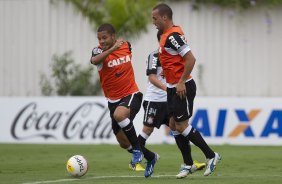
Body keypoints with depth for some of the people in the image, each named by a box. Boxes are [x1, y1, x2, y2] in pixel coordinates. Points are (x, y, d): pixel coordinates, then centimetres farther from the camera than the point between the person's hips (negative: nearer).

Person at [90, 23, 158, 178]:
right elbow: (94, 60, -37)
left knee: (119, 115, -35)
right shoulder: (99, 51, -11)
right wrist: (112, 49, -46)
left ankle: (137, 149, -16)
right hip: (113, 100, 3)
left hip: (131, 94, -2)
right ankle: (150, 157, 34)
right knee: (123, 142, 8)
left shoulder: (126, 45, -4)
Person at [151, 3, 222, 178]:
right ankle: (188, 165, 16)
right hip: (173, 88, 10)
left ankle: (211, 156, 5)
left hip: (182, 88, -10)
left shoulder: (173, 36, -19)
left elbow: (191, 59, -25)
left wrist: (181, 82, -23)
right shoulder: (167, 34, 12)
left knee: (181, 126, -6)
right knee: (174, 125, 9)